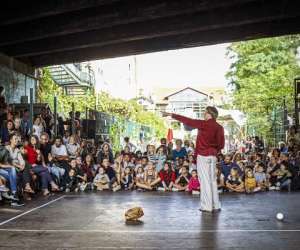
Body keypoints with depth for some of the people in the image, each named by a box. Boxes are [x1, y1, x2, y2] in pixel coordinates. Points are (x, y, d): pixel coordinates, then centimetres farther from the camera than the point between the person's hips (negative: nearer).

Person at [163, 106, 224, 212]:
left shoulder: (204, 124, -11)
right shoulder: (219, 127, 5)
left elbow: (187, 121, -8)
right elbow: (221, 144, 9)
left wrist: (172, 115, -1)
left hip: (203, 156, -6)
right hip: (213, 156, 6)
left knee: (205, 180, -2)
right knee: (212, 180, 12)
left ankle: (207, 206, 1)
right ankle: (216, 205, 16)